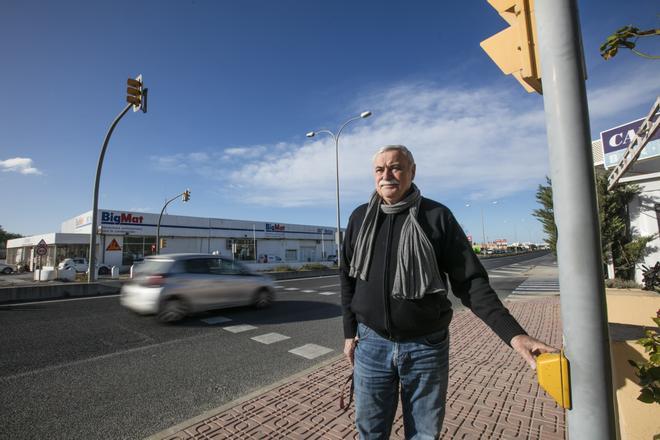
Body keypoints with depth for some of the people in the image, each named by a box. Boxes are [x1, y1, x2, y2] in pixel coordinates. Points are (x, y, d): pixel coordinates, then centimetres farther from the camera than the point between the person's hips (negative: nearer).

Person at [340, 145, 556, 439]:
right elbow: (348, 278, 7)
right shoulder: (360, 218, 2)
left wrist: (514, 333, -18)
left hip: (426, 346, -1)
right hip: (371, 342, 2)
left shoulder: (437, 216, -6)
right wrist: (349, 332, 6)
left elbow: (470, 280, -7)